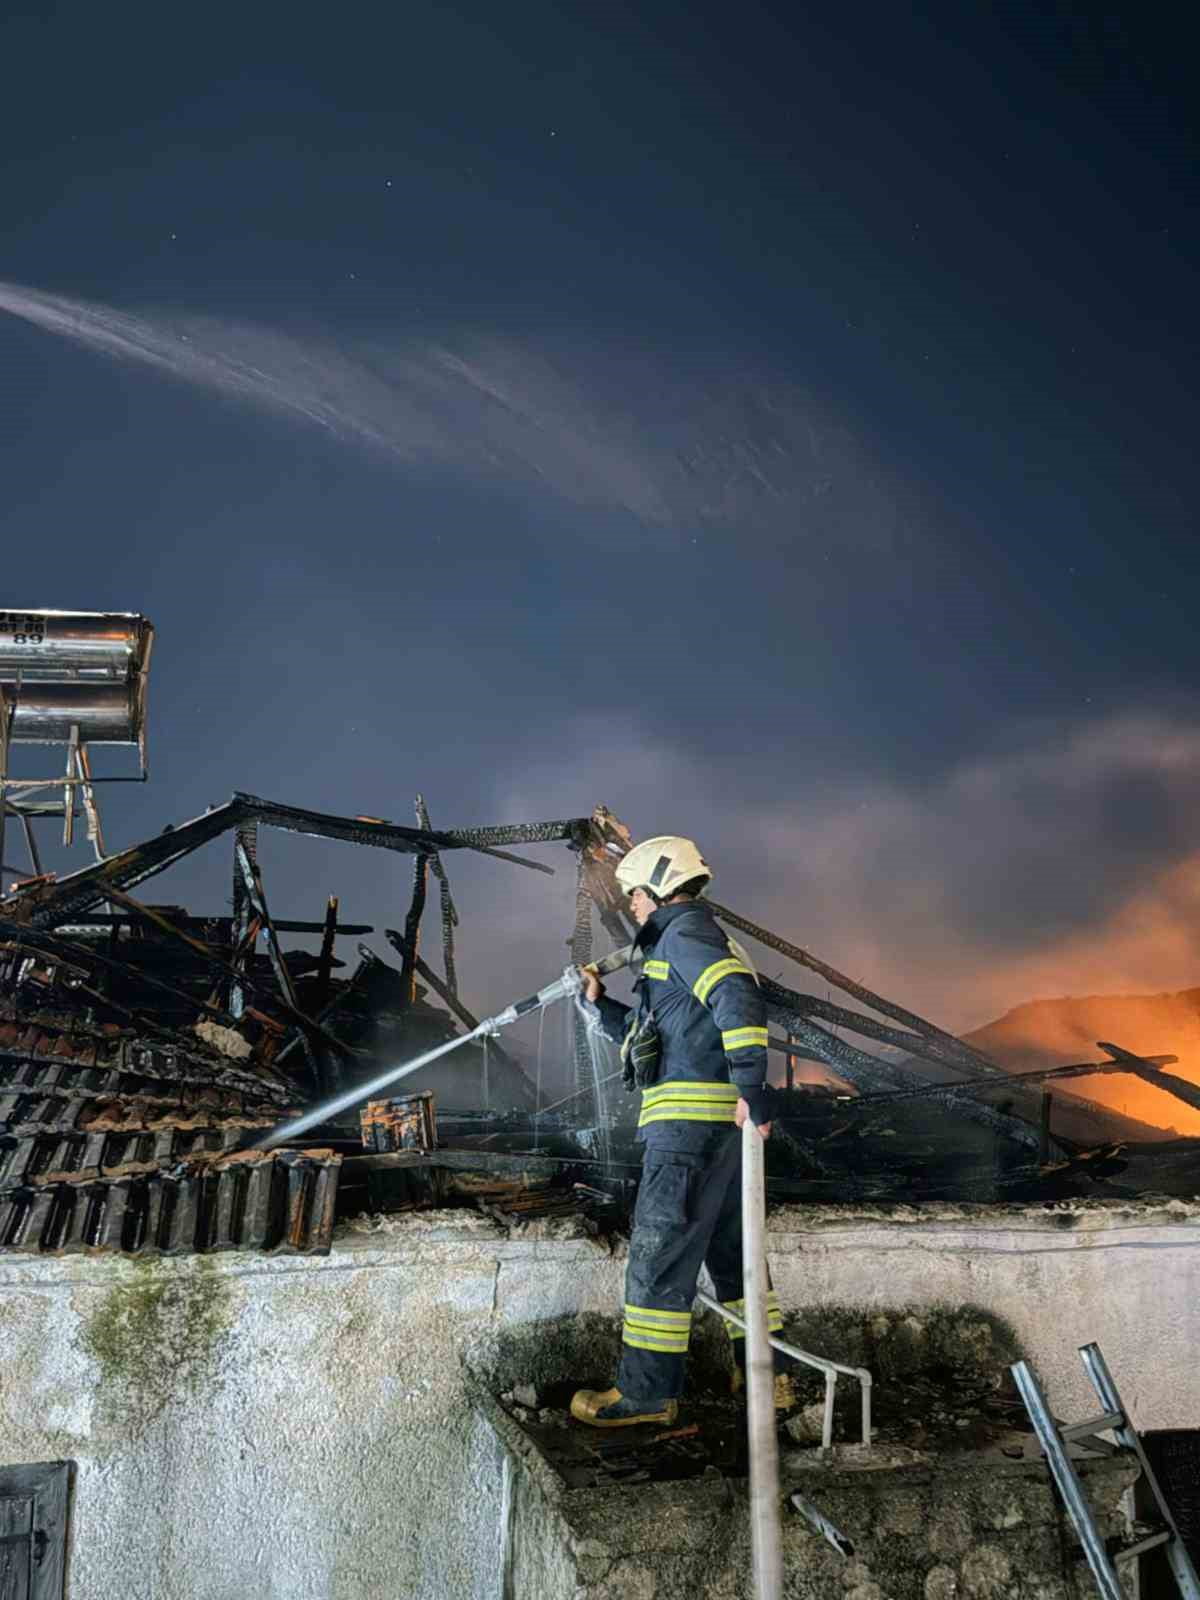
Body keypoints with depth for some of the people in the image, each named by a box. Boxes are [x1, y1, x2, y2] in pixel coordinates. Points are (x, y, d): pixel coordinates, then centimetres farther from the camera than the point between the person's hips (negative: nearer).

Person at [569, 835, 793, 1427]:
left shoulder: (684, 933, -7)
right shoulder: (694, 938, 25)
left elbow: (739, 997, -25)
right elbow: (651, 1034, 30)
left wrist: (751, 1084, -29)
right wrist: (597, 1006, 21)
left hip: (689, 1119, -10)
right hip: (720, 1122, 10)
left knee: (659, 1251, -4)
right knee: (730, 1246, 17)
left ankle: (646, 1392, 2)